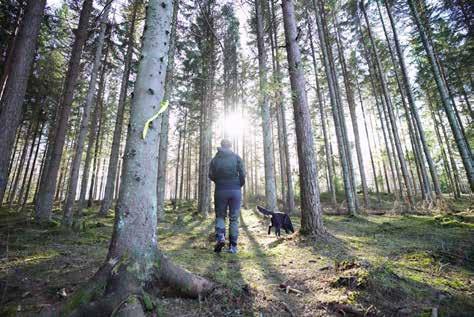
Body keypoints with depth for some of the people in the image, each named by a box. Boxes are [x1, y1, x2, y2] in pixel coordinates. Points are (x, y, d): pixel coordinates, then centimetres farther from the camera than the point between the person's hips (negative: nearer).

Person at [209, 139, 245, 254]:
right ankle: (233, 246, 8)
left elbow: (211, 176, 2)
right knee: (234, 218, 7)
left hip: (220, 190, 0)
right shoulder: (237, 157, 2)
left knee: (220, 216, 14)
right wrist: (240, 185, 11)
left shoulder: (215, 159, 4)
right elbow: (242, 174, -5)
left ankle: (220, 237, -8)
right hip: (235, 190, 0)